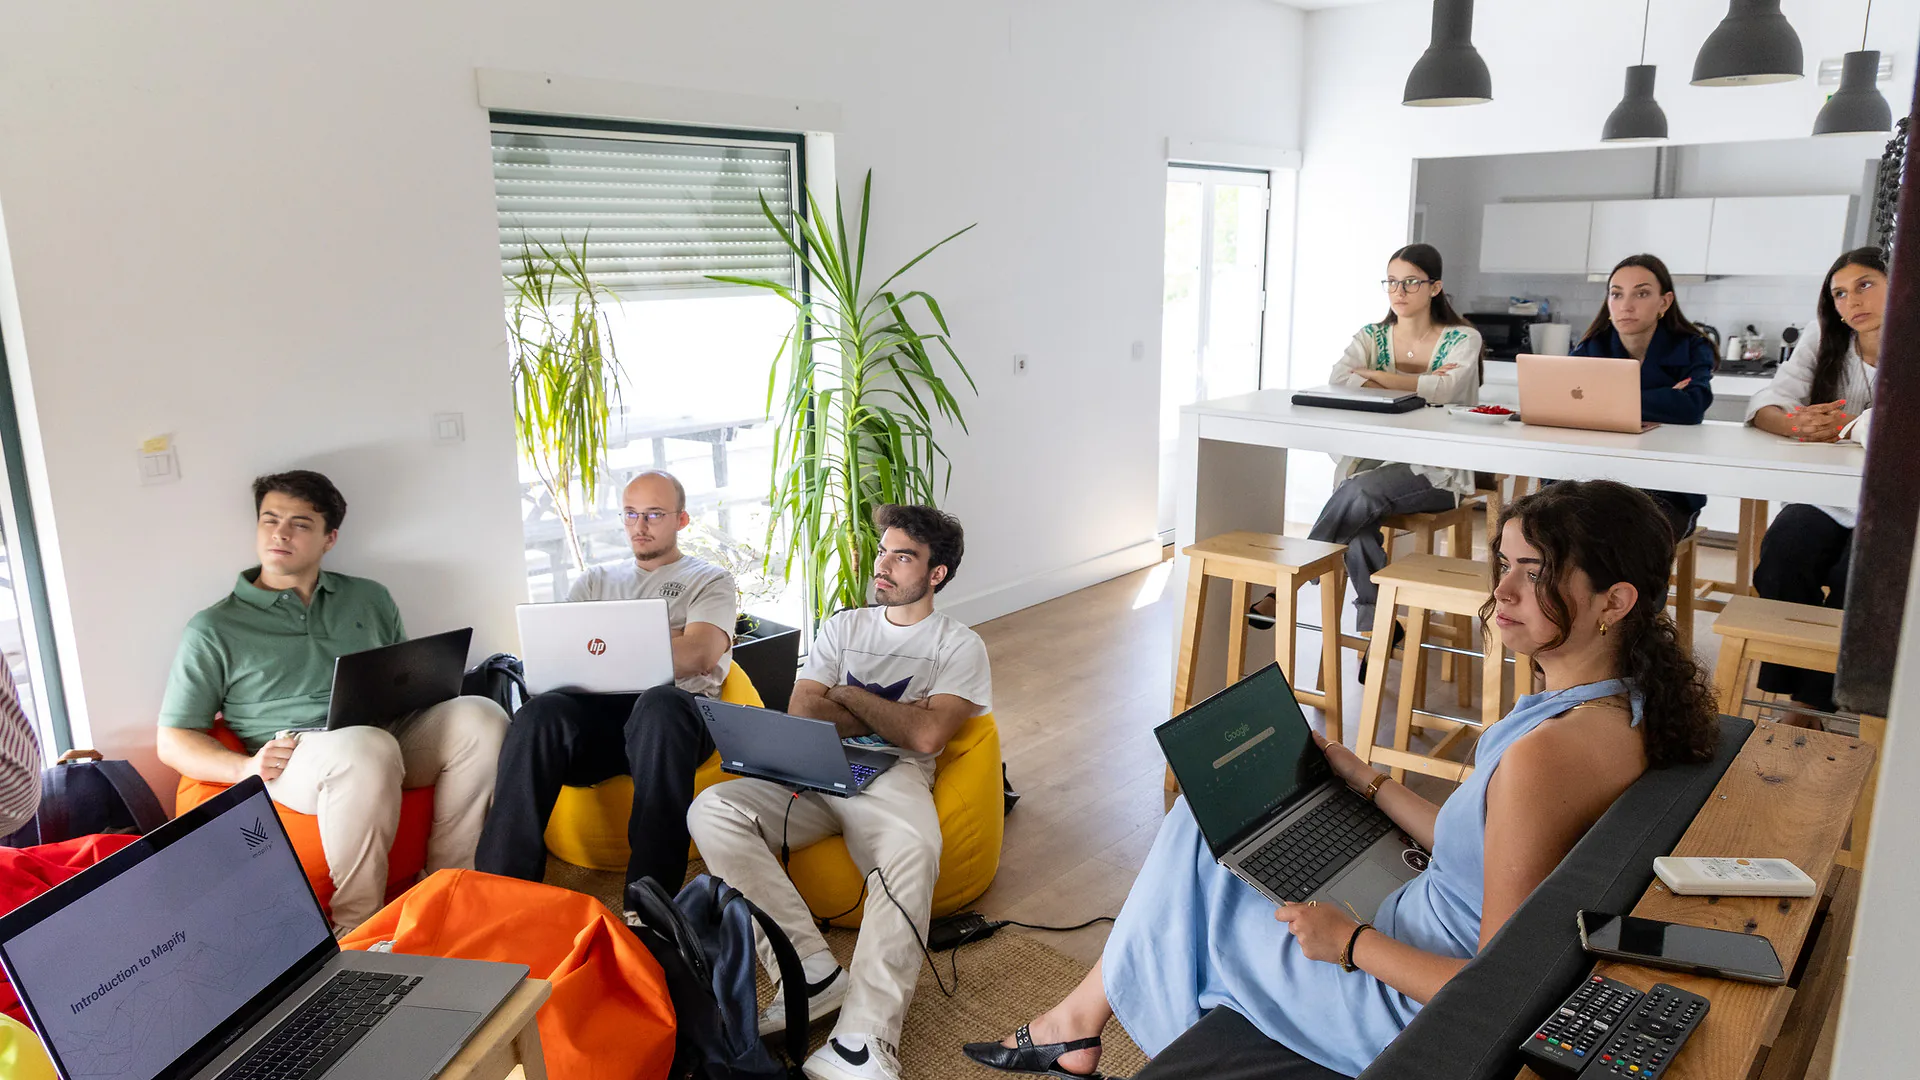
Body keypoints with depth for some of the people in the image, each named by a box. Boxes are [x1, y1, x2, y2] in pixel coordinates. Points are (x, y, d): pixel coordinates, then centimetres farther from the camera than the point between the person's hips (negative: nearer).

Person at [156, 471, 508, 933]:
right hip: (292, 759, -4)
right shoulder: (213, 630, 12)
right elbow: (172, 741, 10)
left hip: (392, 737, 4)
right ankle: (357, 926, -27)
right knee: (365, 747, -39)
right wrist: (245, 768, -10)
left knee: (479, 717, -25)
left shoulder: (369, 599, 22)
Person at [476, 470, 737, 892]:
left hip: (671, 705, -3)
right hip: (596, 710, 3)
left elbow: (699, 654, -2)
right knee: (541, 711, -32)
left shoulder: (710, 581, 19)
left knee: (659, 705, -40)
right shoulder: (595, 581, 32)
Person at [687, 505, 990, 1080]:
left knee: (914, 850, -40)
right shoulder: (843, 627, 23)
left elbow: (927, 735, -7)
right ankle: (815, 971, -25)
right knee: (711, 810, -24)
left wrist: (849, 696, 3)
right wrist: (895, 718, 1)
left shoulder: (959, 645, 11)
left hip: (893, 779, -4)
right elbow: (802, 713, 7)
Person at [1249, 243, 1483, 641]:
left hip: (1434, 470, -3)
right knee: (1358, 531, -30)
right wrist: (1416, 385, -14)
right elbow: (1338, 379, -11)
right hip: (1373, 461, 3)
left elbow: (1445, 389, -21)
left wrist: (1373, 375, -12)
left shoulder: (1463, 339, 1)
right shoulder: (1372, 336, 10)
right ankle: (1376, 633, -12)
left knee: (1359, 491, -34)